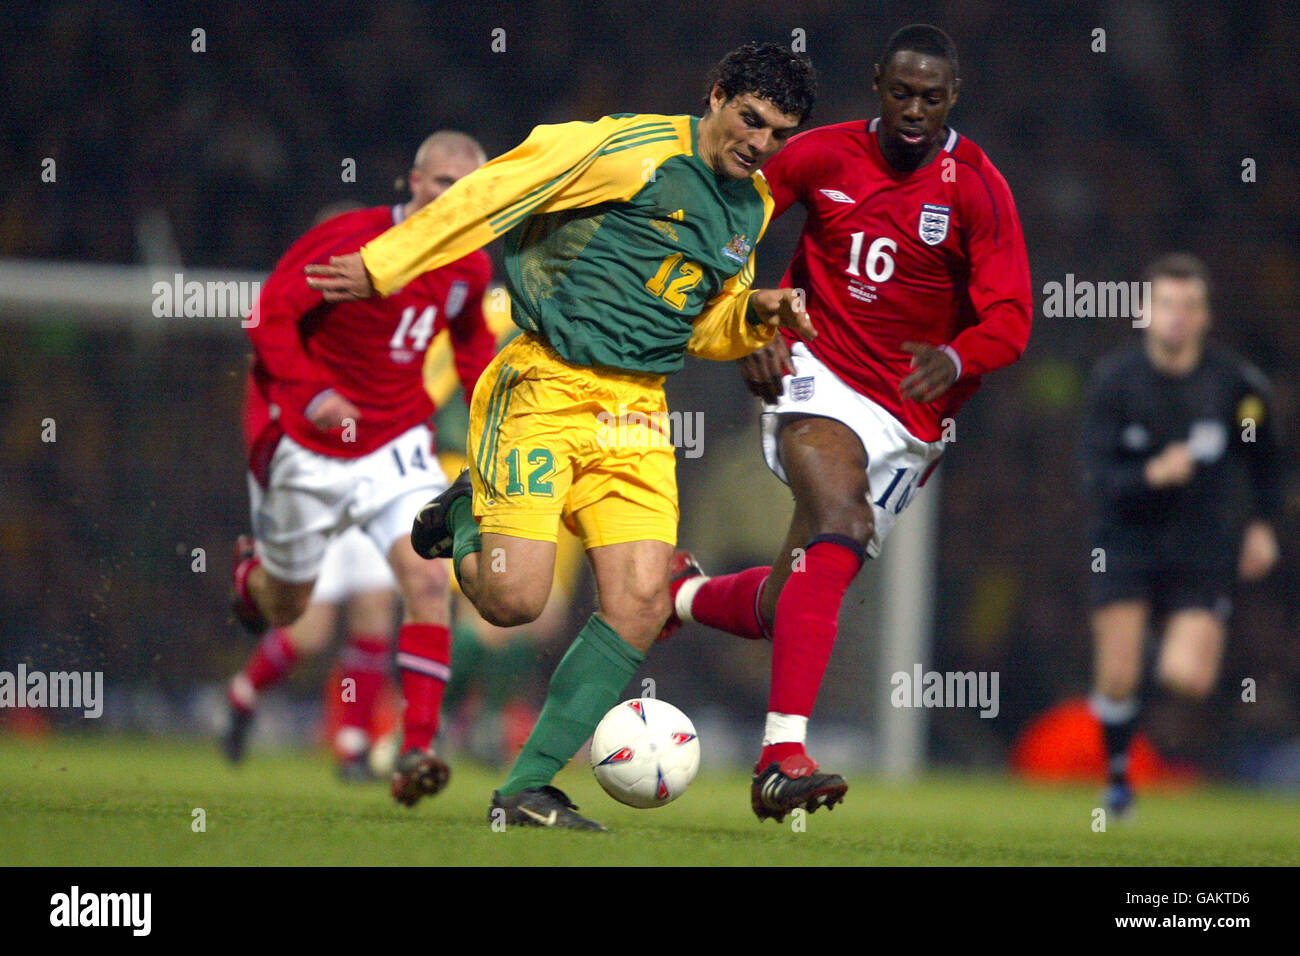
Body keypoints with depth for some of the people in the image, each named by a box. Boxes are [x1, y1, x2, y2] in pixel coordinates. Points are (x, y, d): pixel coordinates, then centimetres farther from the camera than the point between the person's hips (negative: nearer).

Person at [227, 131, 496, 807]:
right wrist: (312, 395, -30)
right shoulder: (351, 242, -19)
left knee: (428, 582, -20)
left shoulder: (470, 267, 0)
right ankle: (250, 576, 53)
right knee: (288, 605, 13)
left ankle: (416, 752, -21)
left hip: (394, 444, 3)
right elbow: (271, 315, -18)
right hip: (305, 443, -3)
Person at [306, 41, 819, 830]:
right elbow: (496, 193, -11)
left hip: (636, 410, 6)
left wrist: (756, 314, 3)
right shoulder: (635, 150, -11)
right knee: (514, 600, -15)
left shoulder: (751, 207, 14)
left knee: (640, 603, -11)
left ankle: (526, 790, -2)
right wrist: (384, 266, -13)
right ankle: (466, 517, 21)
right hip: (544, 387, -6)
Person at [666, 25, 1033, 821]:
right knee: (842, 531, -31)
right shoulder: (823, 156, -1)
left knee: (784, 606, 5)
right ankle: (783, 755, -39)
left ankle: (685, 594, 42)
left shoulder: (977, 188, -6)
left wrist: (954, 361, -34)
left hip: (910, 419, 2)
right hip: (818, 375, -2)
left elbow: (1011, 318, -13)